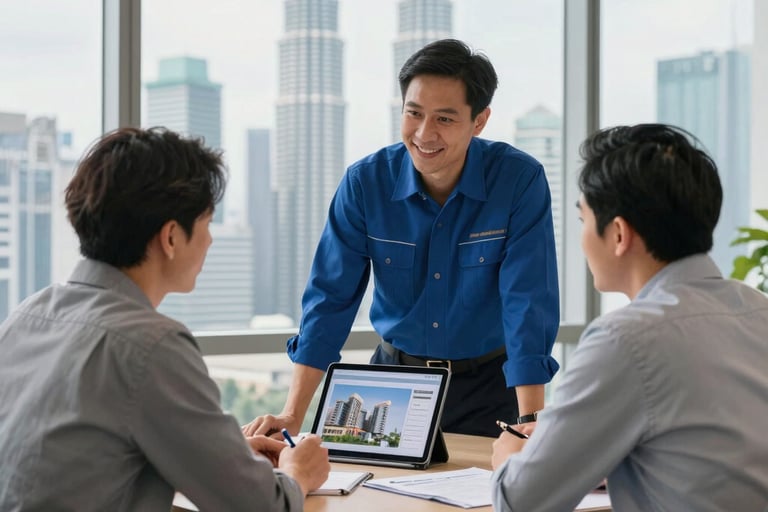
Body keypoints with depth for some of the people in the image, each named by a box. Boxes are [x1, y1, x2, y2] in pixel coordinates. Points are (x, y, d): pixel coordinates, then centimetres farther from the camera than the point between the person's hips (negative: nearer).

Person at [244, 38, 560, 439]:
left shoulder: (520, 180, -15)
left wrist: (530, 424, -28)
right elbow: (331, 298, -9)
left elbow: (528, 304, -19)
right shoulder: (365, 182, -10)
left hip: (487, 387, -1)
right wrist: (292, 416, -17)